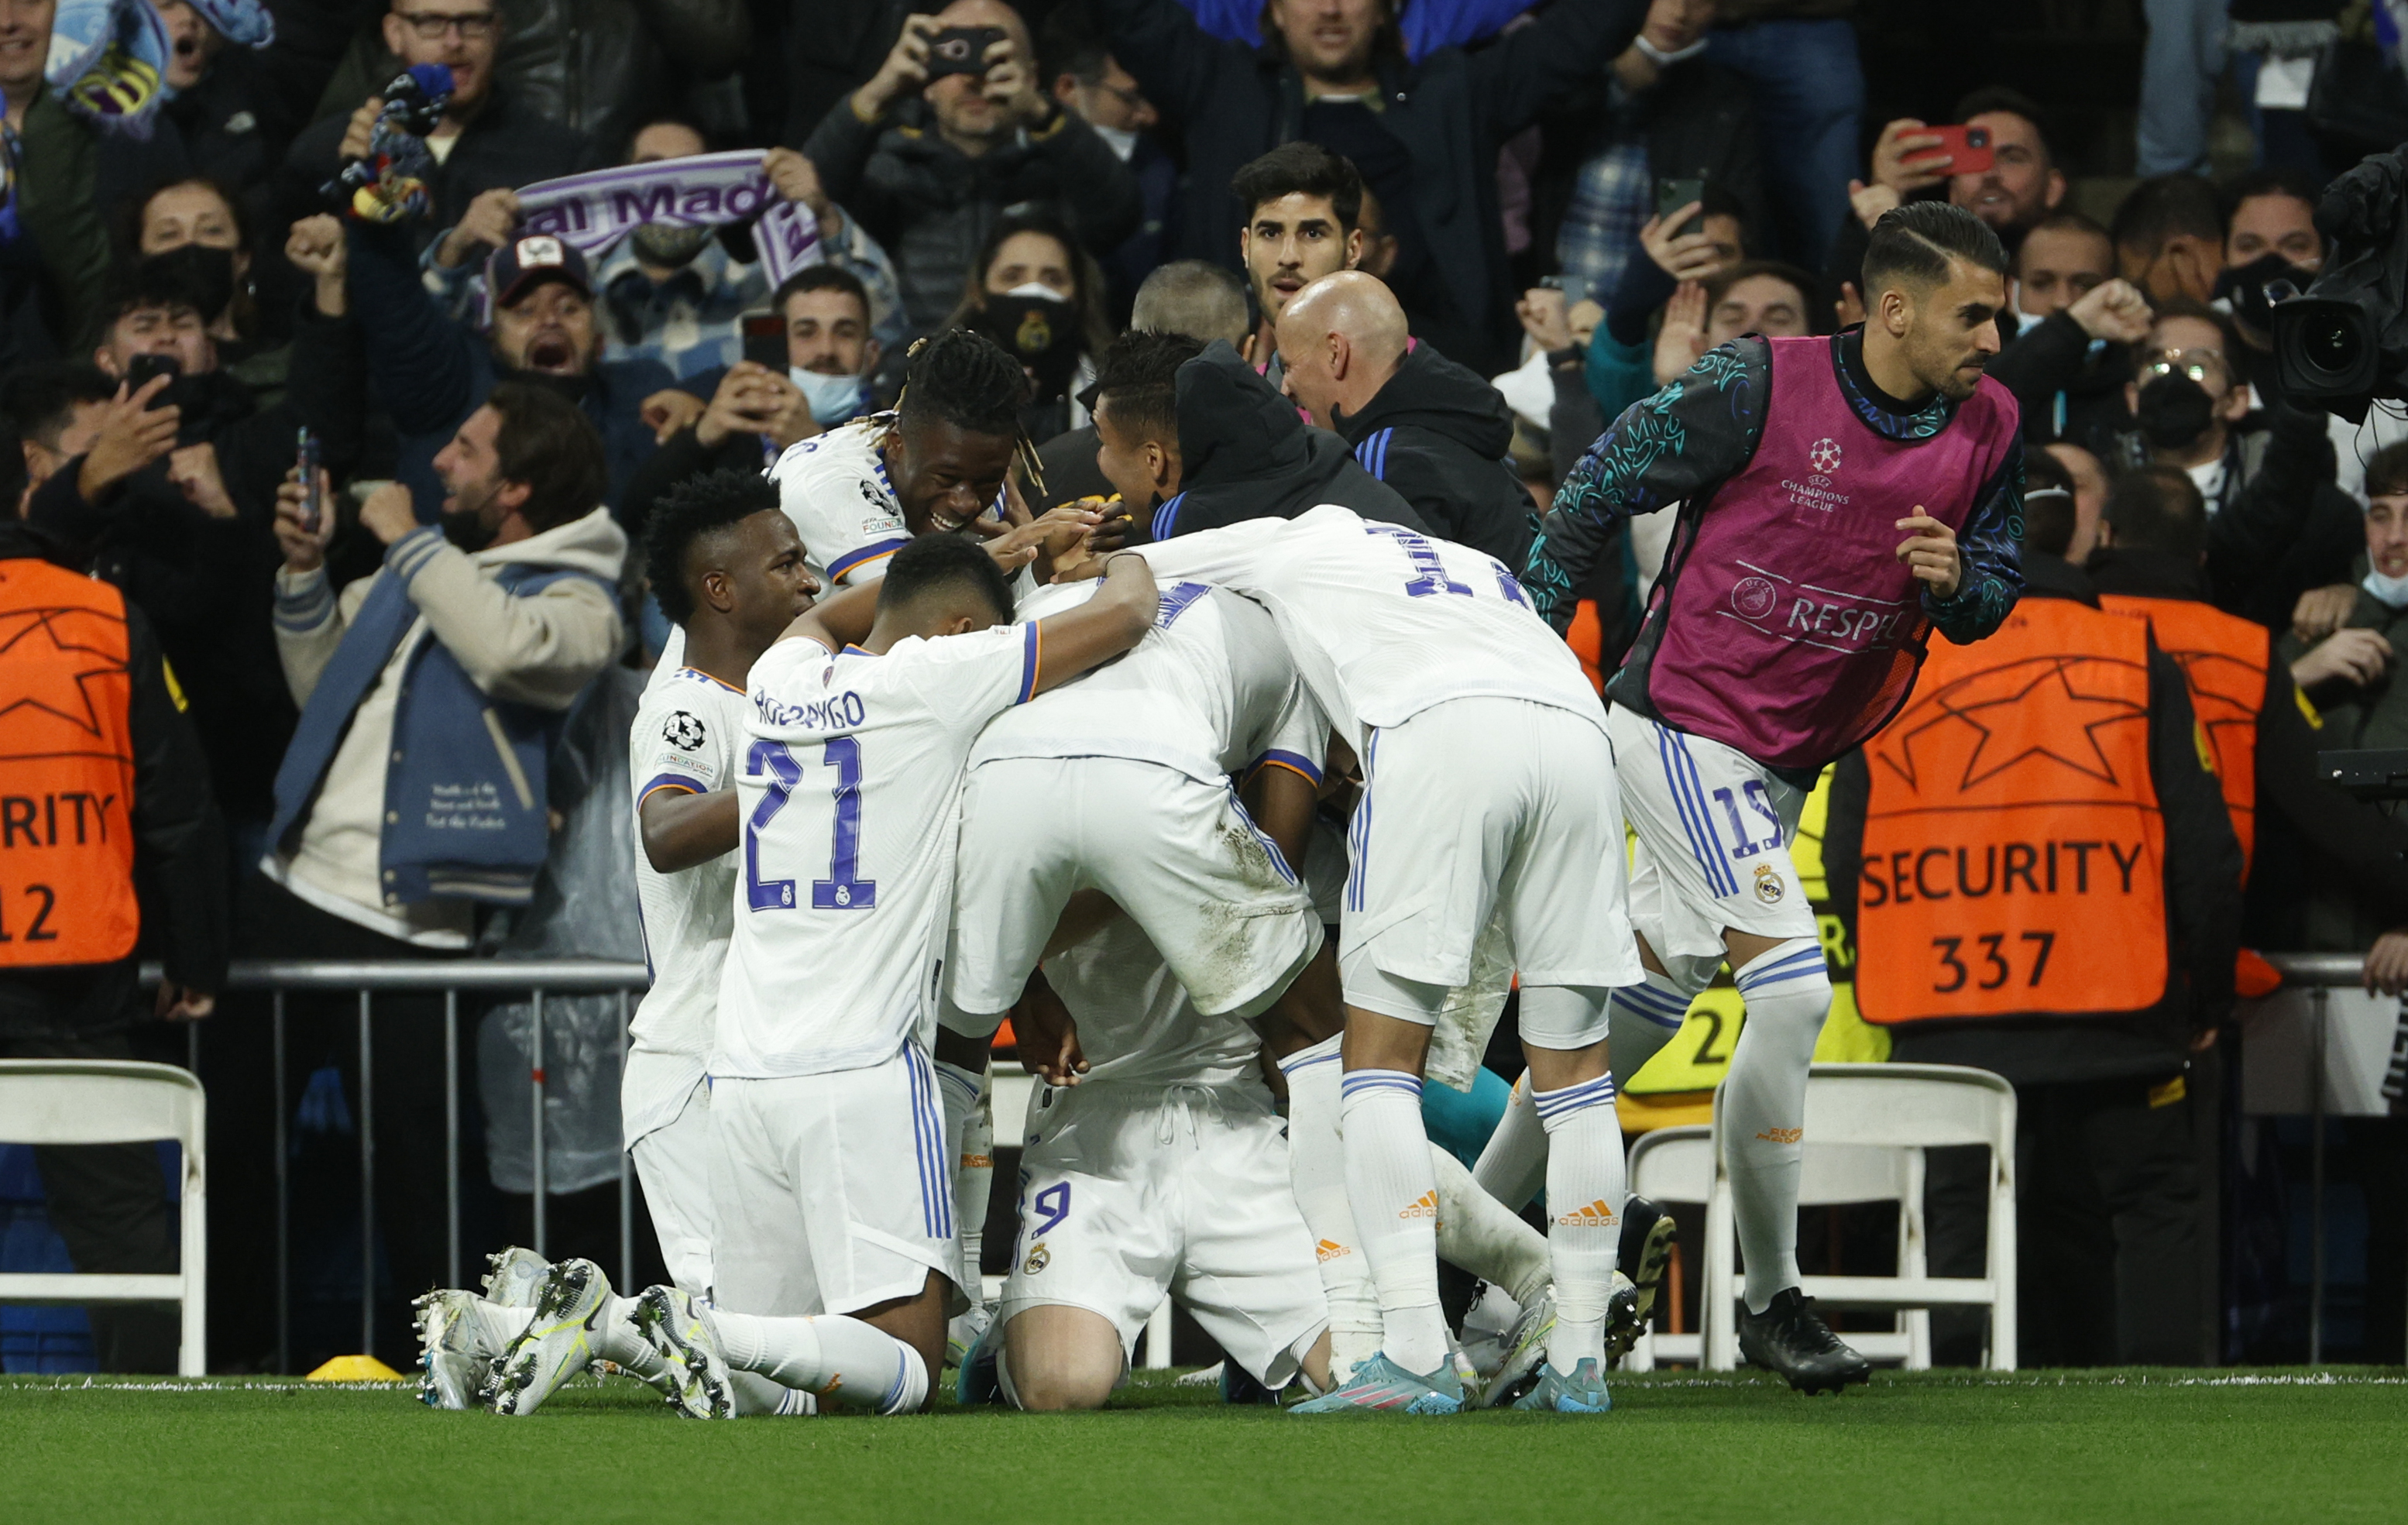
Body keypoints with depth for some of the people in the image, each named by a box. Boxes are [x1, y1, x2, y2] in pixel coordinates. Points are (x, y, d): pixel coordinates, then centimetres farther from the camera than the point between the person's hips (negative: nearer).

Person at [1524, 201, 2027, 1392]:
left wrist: (1955, 582, -15)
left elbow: (1992, 598, 10)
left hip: (1786, 764, 7)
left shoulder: (1987, 428, -1)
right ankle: (1772, 1303, -8)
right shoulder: (1759, 386, -17)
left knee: (1635, 1014, 16)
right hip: (1681, 726, -7)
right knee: (1793, 989, -18)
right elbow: (1601, 486, -6)